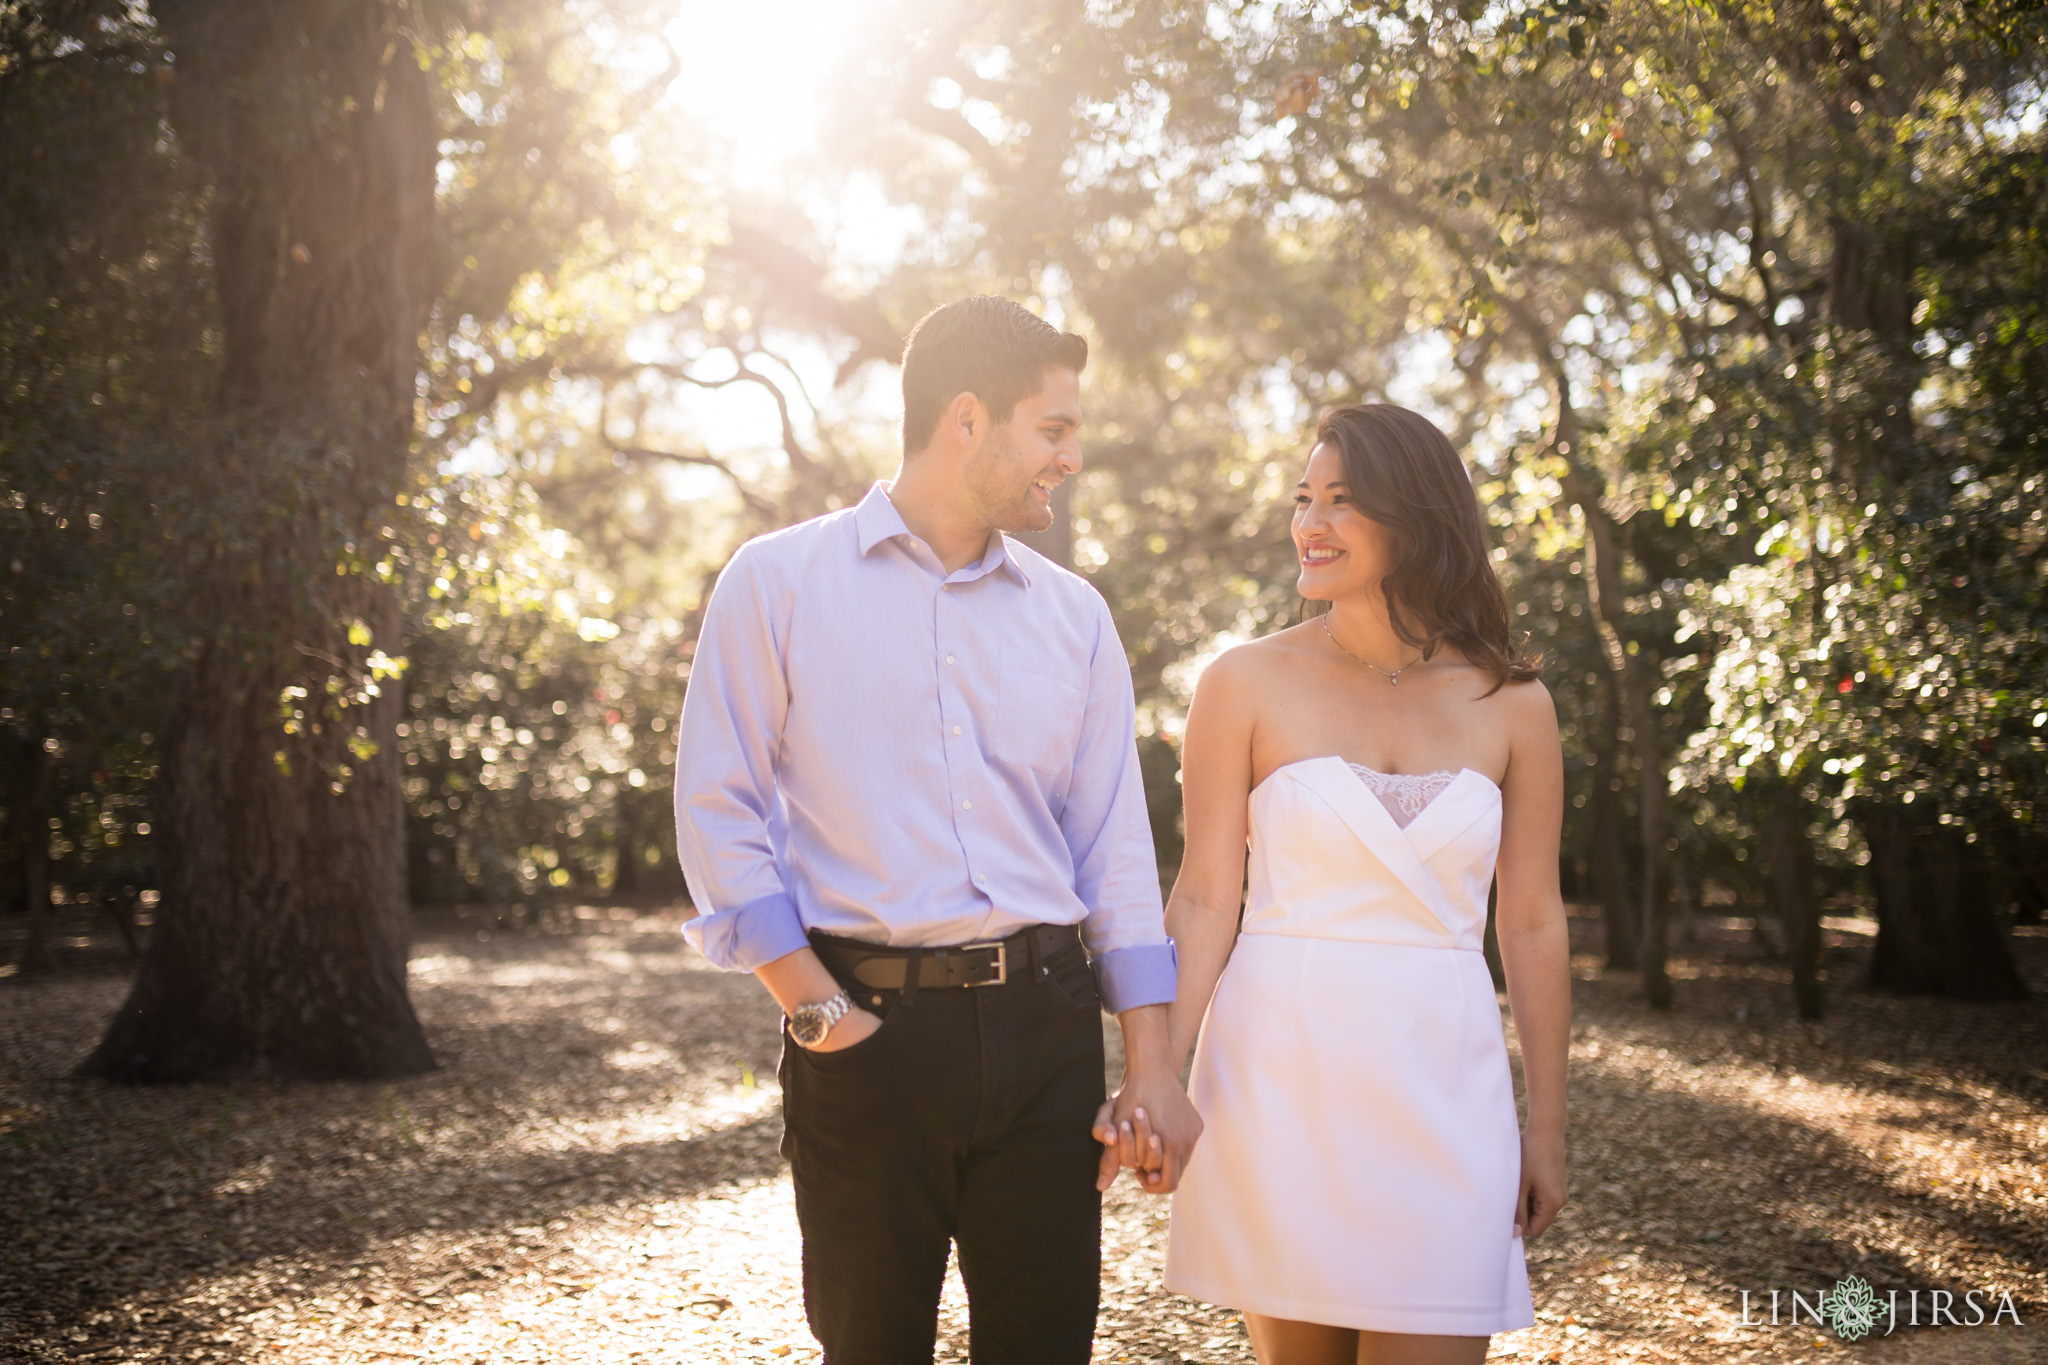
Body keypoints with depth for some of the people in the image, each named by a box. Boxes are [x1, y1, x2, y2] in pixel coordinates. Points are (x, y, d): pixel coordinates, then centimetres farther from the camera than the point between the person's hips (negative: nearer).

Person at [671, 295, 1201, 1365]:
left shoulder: (1074, 616, 13)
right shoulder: (777, 583, 2)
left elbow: (1114, 846, 11)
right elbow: (719, 814, -1)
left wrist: (1152, 1069, 6)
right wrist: (820, 1013, -8)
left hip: (1046, 1031, 3)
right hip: (868, 1029, -3)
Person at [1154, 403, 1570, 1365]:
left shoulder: (1511, 705, 4)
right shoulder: (1248, 685, 0)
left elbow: (1531, 925, 8)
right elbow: (1205, 900, -1)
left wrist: (1546, 1127, 10)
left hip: (1440, 1087, 1)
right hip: (1280, 1073, -1)